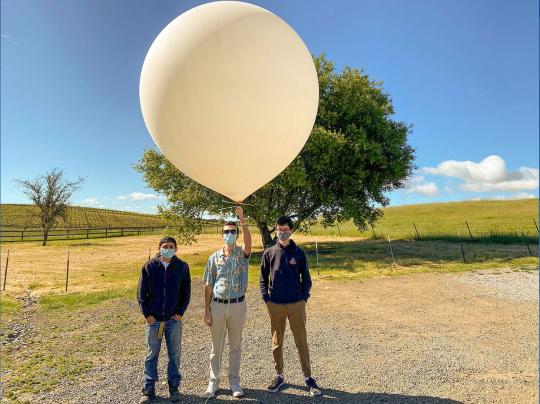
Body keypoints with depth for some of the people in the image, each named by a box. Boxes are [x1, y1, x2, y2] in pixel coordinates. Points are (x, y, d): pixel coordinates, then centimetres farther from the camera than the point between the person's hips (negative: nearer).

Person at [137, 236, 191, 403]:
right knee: (152, 355, 12)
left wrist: (180, 312, -4)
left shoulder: (182, 267, -4)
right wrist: (147, 314, -4)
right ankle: (149, 389, 29)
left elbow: (186, 292, 2)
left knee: (174, 355, 11)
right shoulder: (149, 267, -5)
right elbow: (141, 293, 0)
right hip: (153, 320, 0)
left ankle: (174, 387, 28)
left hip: (174, 319, 0)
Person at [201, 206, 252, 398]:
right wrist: (207, 310, -1)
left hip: (238, 305, -1)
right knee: (216, 346, 13)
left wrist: (242, 219, -39)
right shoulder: (214, 257, 1)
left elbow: (248, 241, -27)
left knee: (235, 346, 13)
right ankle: (213, 382, 29)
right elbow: (208, 285, 3)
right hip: (217, 305, 1)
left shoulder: (242, 253, -2)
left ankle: (235, 382, 29)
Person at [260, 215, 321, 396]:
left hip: (296, 304, -1)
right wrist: (266, 299, -1)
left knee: (302, 341, 6)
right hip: (275, 305, 1)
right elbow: (263, 278, 5)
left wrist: (304, 298, -3)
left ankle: (308, 377, 21)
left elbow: (306, 279, 5)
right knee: (276, 342, 13)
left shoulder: (298, 253, -1)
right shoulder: (269, 253, 0)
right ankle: (279, 376, 30)